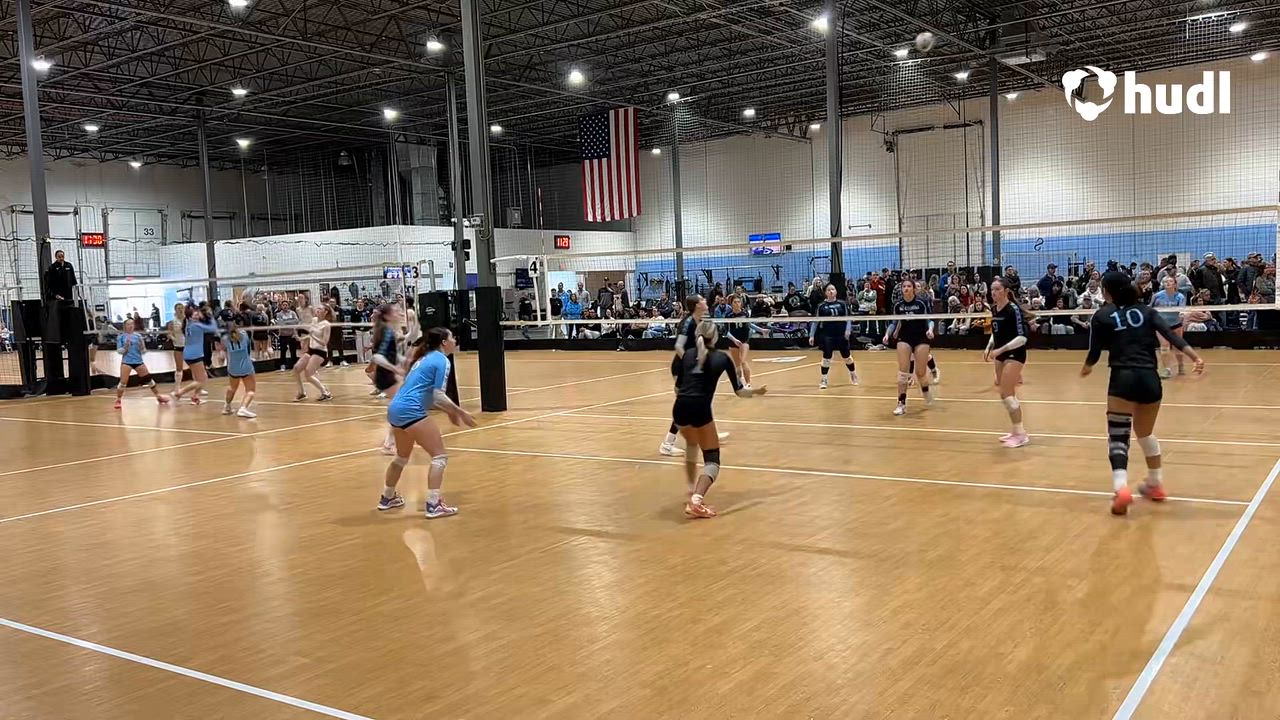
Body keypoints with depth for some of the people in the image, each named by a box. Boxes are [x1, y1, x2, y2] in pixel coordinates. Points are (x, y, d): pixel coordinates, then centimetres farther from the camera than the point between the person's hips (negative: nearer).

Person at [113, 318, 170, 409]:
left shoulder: (138, 336, 5)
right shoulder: (121, 337, -1)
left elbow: (143, 351, 6)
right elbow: (119, 351, -3)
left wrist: (141, 345, -14)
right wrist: (125, 347, -19)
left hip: (138, 361, 3)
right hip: (126, 362, -3)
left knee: (149, 378, 5)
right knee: (123, 382, -10)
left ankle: (158, 396, 17)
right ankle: (118, 400, 2)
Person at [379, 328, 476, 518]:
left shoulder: (427, 357, 19)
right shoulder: (442, 360, -7)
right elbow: (438, 395, -14)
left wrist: (449, 411, 21)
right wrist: (460, 412, -9)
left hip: (395, 409, 10)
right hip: (410, 412, -10)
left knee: (402, 457, 28)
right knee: (440, 456, -4)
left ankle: (387, 498, 42)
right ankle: (433, 505, -8)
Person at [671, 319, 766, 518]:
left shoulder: (687, 355, 17)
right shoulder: (722, 358, 11)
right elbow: (739, 391, 17)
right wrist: (756, 391, 37)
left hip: (680, 407, 4)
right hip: (700, 409, -4)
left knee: (691, 444, 35)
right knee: (712, 460, 5)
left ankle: (690, 491, 30)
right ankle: (696, 500, -19)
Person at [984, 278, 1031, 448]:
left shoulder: (1014, 309, -18)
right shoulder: (994, 310, 5)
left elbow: (1022, 337, -22)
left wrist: (1000, 349, -25)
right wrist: (989, 348, 3)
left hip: (1015, 354, -8)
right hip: (1001, 355, 8)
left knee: (1006, 393, -12)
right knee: (1005, 394, 12)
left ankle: (1020, 434, -5)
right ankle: (1018, 429, 24)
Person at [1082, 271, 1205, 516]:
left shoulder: (1102, 316, 5)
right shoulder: (1147, 311, 14)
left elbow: (1095, 353, 6)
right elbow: (1172, 336, 0)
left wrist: (1086, 367, 27)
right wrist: (1195, 358, -7)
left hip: (1123, 379, -4)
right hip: (1150, 379, 4)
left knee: (1118, 436, -5)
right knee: (1145, 434, 24)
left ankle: (1121, 489, -26)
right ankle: (1156, 484, 35)